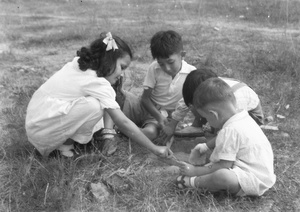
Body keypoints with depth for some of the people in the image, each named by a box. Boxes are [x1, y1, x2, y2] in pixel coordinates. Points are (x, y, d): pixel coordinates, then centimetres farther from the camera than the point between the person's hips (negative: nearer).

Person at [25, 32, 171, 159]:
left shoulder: (78, 63, 3)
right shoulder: (98, 84, -21)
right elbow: (123, 123, -22)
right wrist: (154, 149, -16)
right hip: (41, 132, -9)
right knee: (95, 106, -28)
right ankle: (65, 144, -6)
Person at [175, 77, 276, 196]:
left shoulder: (230, 131, -23)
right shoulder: (243, 118, 6)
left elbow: (223, 166, -21)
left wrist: (195, 171, -12)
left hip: (256, 182, -11)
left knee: (221, 176, -32)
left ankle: (193, 181, -7)